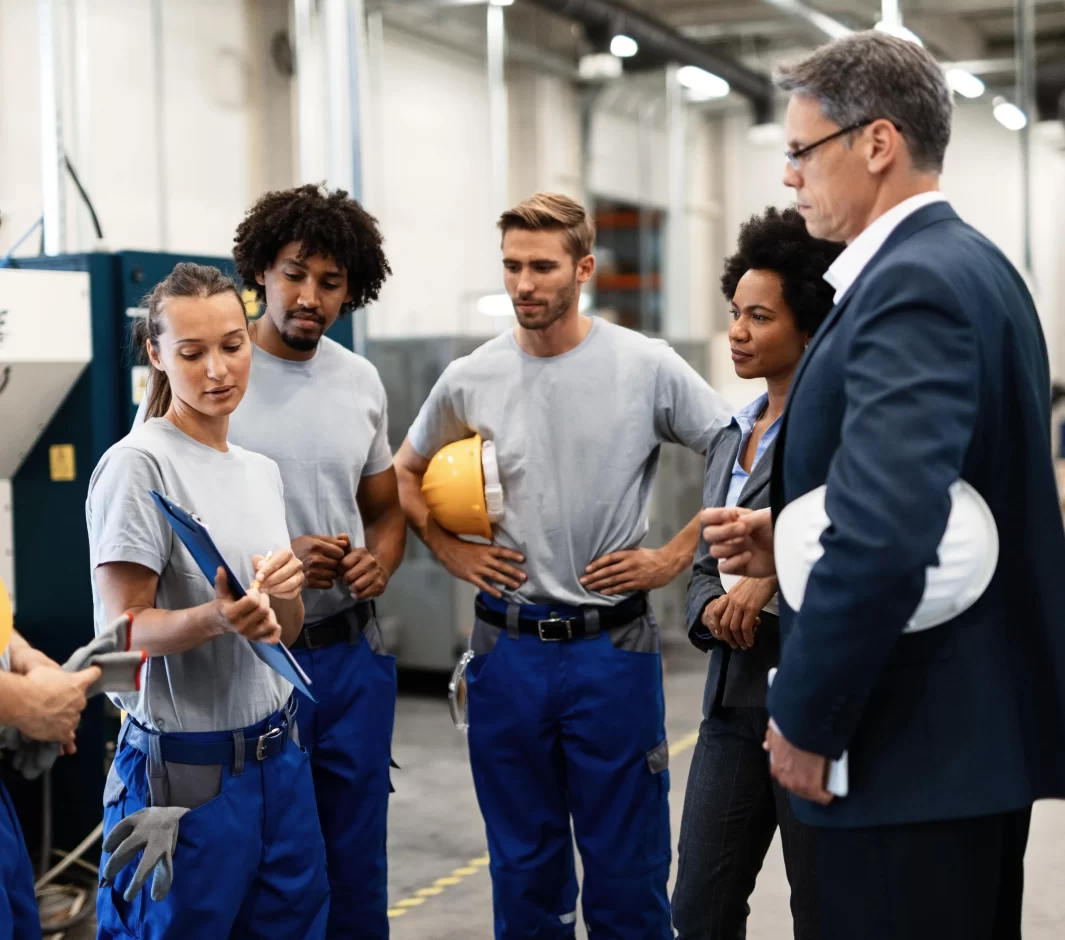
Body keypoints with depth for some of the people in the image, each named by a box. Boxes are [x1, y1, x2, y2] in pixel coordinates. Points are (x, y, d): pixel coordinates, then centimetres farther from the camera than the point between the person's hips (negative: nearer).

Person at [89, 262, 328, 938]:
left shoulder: (263, 470, 11)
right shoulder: (138, 465, -12)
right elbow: (123, 629, -15)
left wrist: (287, 590, -8)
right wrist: (216, 618, -33)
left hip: (278, 754, 7)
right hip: (187, 765, -7)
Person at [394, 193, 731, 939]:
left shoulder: (648, 367, -7)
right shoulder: (469, 381, 1)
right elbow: (407, 474, 18)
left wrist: (674, 557, -6)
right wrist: (451, 551, 4)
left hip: (612, 647, -2)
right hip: (509, 647, 3)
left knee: (627, 865, 7)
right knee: (524, 867, 15)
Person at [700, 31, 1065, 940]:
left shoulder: (913, 285, -19)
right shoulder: (970, 265, 13)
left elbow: (885, 534, -31)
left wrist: (805, 722, -18)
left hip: (914, 747, -10)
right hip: (980, 726, 10)